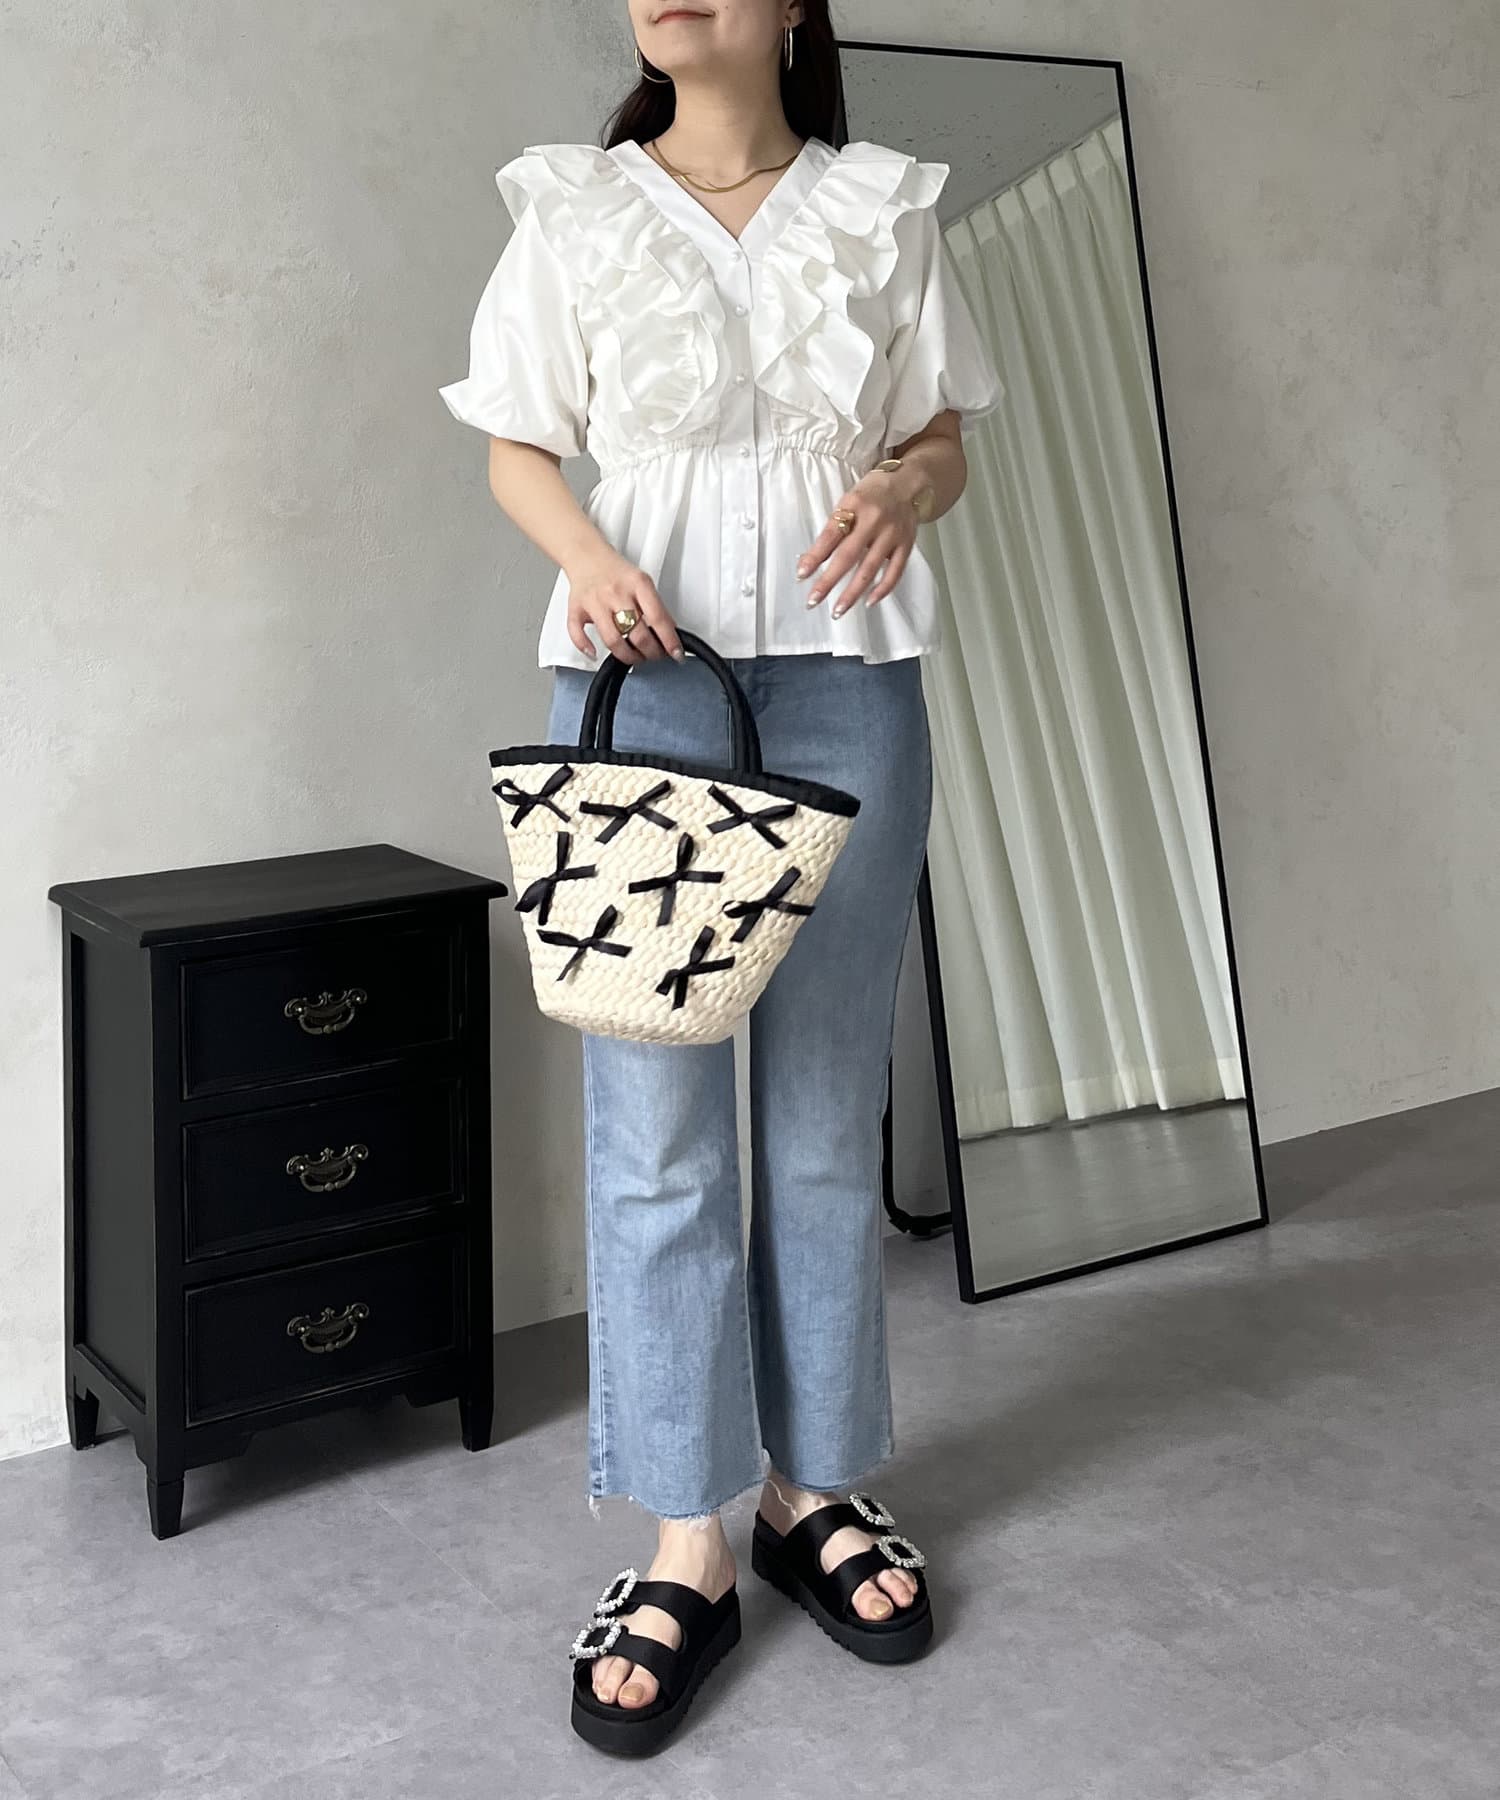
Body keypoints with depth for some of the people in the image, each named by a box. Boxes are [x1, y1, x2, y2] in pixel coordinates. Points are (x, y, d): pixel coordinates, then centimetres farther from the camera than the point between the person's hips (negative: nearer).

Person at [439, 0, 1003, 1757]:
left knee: (827, 1113, 7)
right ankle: (686, 1546, 7)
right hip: (644, 674, -1)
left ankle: (812, 1487, 22)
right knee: (652, 1126, -3)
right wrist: (585, 552, -12)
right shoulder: (573, 210, 7)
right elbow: (519, 446, 9)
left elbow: (950, 436, 13)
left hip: (846, 675, 2)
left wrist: (902, 487, -10)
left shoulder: (883, 209, 10)